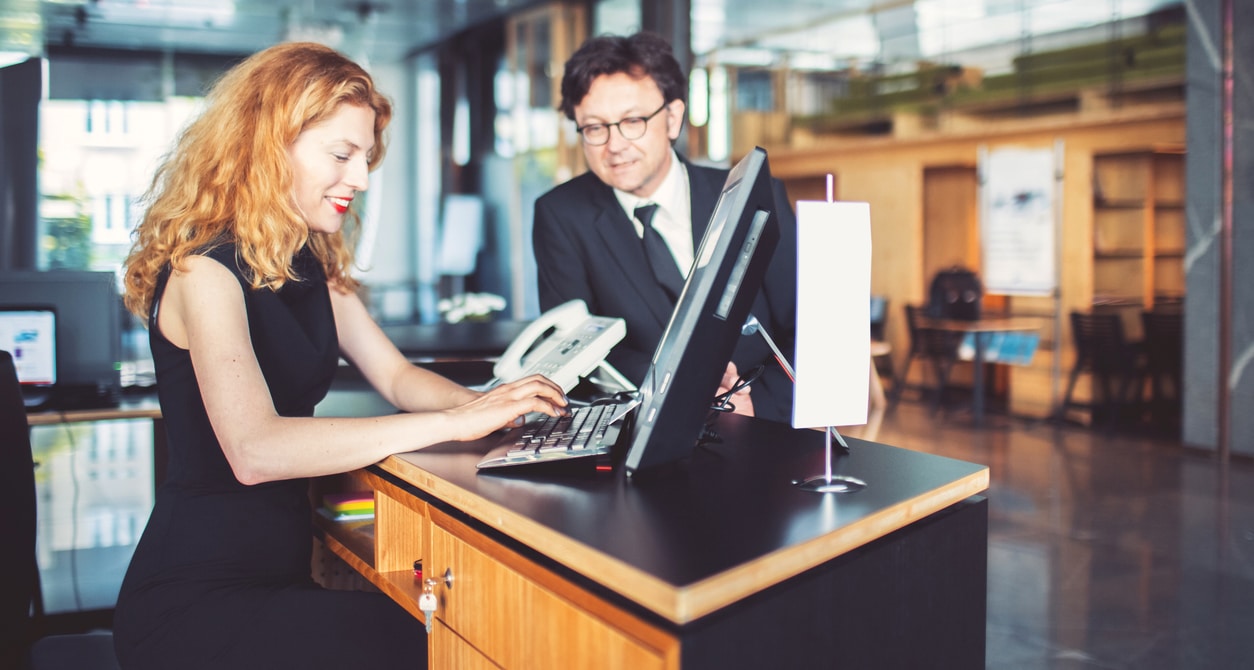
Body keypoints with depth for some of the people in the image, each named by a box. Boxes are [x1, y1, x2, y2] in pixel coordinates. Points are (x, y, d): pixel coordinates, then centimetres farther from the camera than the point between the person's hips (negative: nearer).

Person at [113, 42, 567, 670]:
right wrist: (454, 422, -32)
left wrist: (486, 404, -12)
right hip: (192, 600, -8)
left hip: (278, 569, 8)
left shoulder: (310, 265, 10)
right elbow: (254, 451, -30)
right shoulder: (204, 271, -17)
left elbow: (396, 375, 10)